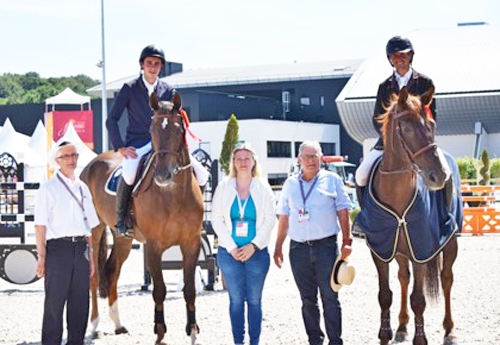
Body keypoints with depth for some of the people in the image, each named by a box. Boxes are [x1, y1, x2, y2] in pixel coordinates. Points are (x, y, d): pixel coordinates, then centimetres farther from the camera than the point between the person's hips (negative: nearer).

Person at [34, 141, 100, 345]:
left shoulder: (82, 188, 16)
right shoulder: (48, 189, -1)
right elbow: (40, 225, -5)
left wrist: (90, 254, 12)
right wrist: (42, 257, -12)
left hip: (81, 249, 5)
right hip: (58, 247, -5)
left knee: (80, 301, 8)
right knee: (55, 301, -2)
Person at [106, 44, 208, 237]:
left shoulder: (168, 91, 11)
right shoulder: (129, 89, 2)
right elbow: (112, 119, 0)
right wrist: (120, 147, -10)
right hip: (138, 145, -4)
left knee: (201, 174, -13)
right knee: (129, 174, -38)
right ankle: (120, 221, -18)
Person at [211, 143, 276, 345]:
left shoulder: (263, 188, 2)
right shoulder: (224, 188, 3)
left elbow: (270, 220, -3)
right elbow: (217, 220, -1)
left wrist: (253, 246, -12)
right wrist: (231, 247, -10)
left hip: (256, 252, 0)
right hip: (230, 252, 0)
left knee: (254, 300, 4)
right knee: (236, 299, 4)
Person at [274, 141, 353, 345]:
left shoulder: (332, 180, 3)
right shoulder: (291, 184, 11)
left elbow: (342, 212, 1)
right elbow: (283, 217, 13)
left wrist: (346, 241, -6)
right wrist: (278, 247, 11)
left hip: (325, 245, -3)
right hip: (299, 249, 3)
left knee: (330, 297, -3)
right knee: (308, 299, 9)